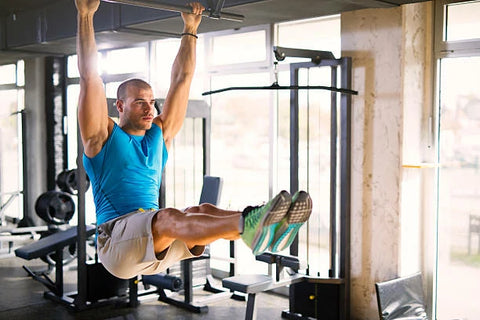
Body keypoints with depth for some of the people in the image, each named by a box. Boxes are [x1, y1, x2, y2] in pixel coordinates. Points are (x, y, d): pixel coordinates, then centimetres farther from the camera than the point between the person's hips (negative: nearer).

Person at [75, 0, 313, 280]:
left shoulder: (160, 134, 19)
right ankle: (247, 225, -62)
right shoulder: (103, 135, 5)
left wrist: (190, 29, 23)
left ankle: (268, 229, -53)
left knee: (202, 212, -26)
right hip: (117, 243, -5)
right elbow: (89, 77, -4)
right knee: (169, 217, -35)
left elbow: (181, 81, 20)